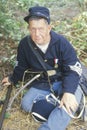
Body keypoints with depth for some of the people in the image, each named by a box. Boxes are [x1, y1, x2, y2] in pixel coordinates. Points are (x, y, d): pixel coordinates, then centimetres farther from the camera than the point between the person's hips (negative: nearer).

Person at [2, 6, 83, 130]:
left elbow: (74, 69, -21)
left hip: (63, 81, -3)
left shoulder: (61, 42, -21)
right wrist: (13, 79, 25)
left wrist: (68, 92, -36)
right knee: (26, 104, -16)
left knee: (72, 98, -34)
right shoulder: (24, 44, -12)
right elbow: (21, 66, 9)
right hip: (42, 83, 4)